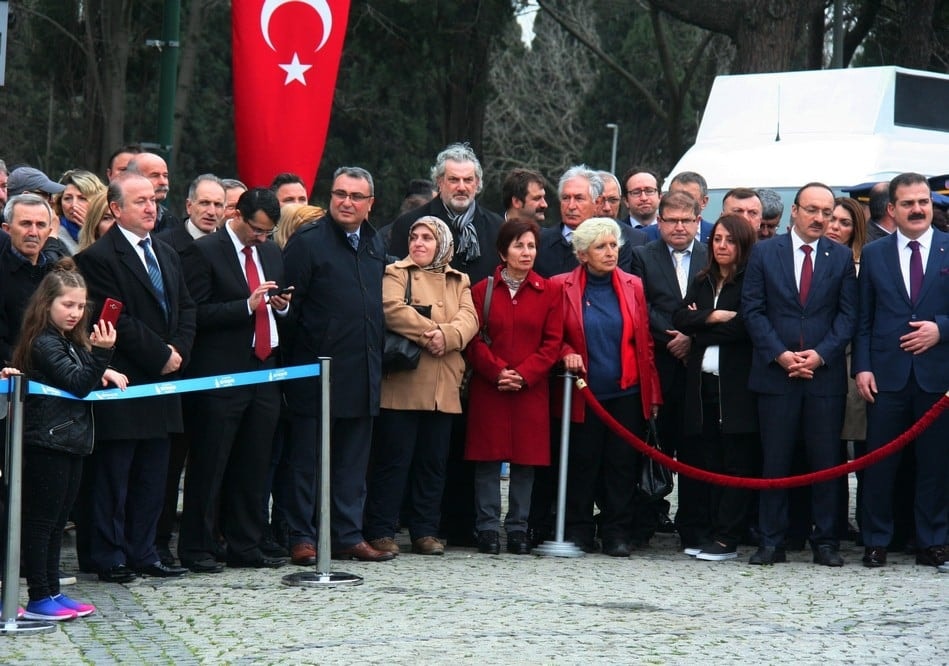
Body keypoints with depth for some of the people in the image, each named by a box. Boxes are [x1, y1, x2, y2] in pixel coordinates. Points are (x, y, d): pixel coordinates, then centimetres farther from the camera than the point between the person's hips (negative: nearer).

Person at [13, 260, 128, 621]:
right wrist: (102, 353, -33)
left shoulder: (70, 341, 15)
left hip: (69, 440, 10)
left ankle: (52, 592, 19)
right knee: (41, 520, -4)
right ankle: (38, 599, -1)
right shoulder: (43, 344, -14)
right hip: (47, 442, -10)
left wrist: (103, 372, 2)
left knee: (57, 520, 13)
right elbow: (77, 383, -21)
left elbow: (83, 380, 21)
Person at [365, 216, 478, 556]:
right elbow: (393, 311, -13)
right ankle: (381, 531, 0)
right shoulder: (395, 273, 5)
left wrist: (447, 335, -18)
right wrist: (430, 333, -16)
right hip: (402, 384, -4)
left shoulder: (459, 282, 18)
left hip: (443, 387, 4)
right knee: (394, 458, -4)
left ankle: (425, 532, 13)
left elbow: (468, 319, 2)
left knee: (433, 462, 7)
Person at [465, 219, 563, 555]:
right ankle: (488, 528, 5)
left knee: (526, 459, 2)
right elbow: (474, 341, 0)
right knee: (488, 458, -1)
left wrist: (523, 374, -10)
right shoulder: (482, 290, 3)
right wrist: (498, 372, -13)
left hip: (531, 390, 1)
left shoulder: (548, 292, 6)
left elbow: (553, 342, 2)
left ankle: (518, 528, 9)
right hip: (488, 389, -1)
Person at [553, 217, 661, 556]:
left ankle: (618, 534, 8)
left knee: (623, 464, 2)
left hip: (626, 392, 2)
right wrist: (567, 354, -14)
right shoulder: (562, 286, 1)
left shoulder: (633, 286, 8)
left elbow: (644, 343, 7)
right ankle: (577, 532, 10)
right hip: (583, 393, -1)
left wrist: (652, 394, 1)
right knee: (582, 463, 2)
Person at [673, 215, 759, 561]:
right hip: (703, 382, 6)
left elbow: (745, 326, -14)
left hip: (737, 384, -6)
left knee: (736, 463, -3)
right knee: (710, 463, 7)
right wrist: (716, 317, -10)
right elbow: (681, 319, 5)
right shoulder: (702, 282, 17)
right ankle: (710, 532, 10)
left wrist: (700, 329, -3)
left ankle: (727, 539, -2)